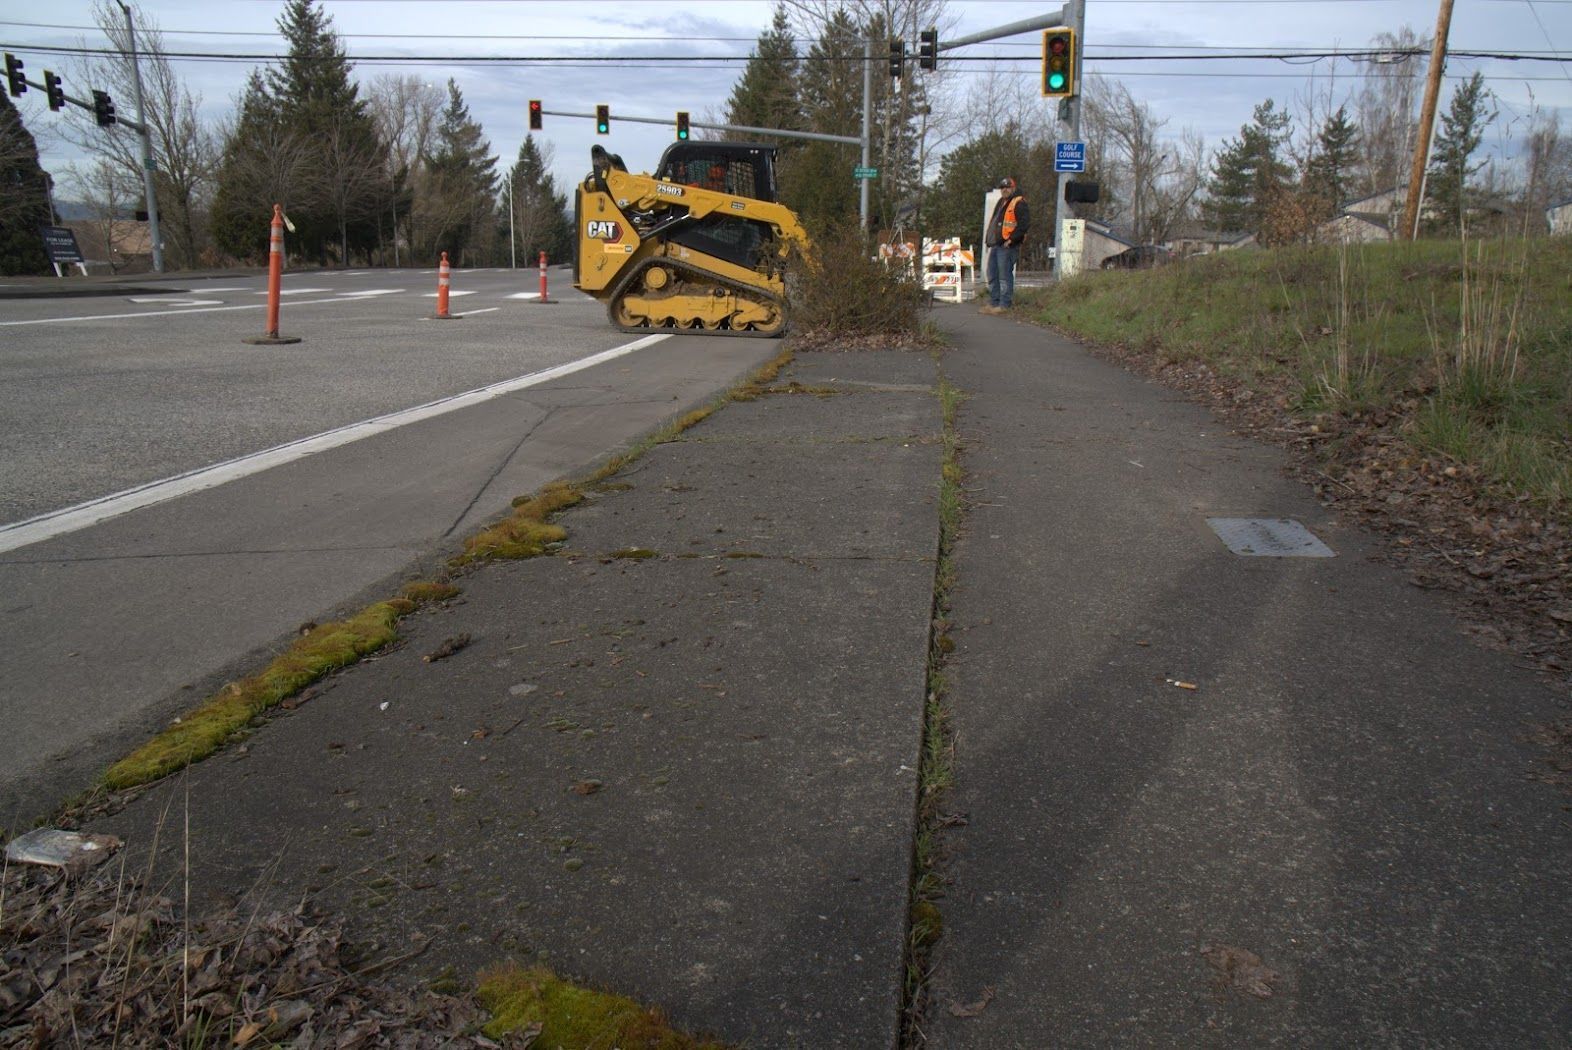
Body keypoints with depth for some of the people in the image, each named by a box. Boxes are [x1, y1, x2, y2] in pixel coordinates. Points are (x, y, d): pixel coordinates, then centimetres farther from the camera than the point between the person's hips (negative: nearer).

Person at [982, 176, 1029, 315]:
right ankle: (993, 302, 19)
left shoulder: (1018, 203, -7)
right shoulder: (1001, 202, 21)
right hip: (995, 245, 10)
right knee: (992, 275, 12)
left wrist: (1012, 239, -19)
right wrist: (988, 239, 17)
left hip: (1007, 246, -10)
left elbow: (1025, 223, -16)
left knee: (1004, 276, -8)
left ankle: (1004, 305, -5)